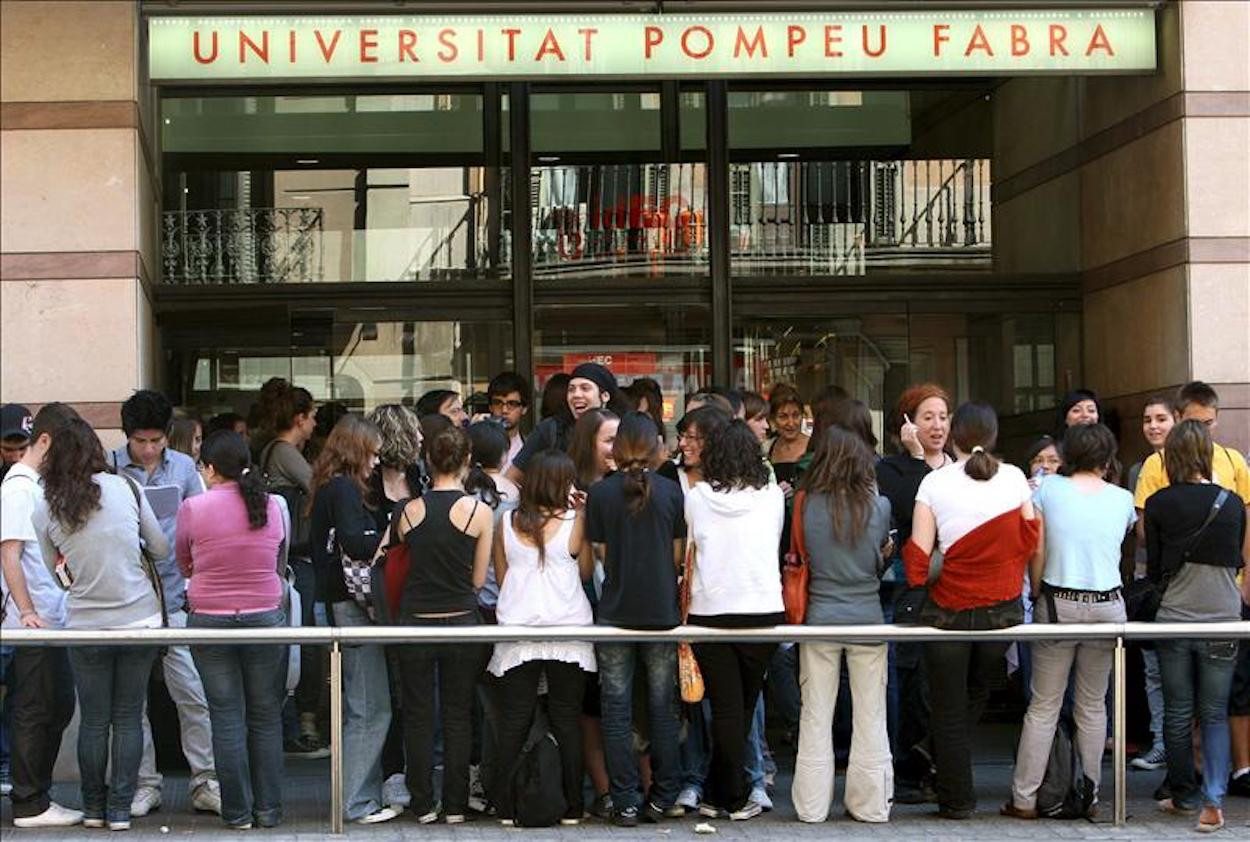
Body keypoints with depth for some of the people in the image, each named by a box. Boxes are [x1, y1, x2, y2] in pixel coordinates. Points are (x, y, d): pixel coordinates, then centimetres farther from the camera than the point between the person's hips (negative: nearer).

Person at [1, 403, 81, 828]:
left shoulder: (41, 483, 15)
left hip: (51, 618, 10)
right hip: (34, 622, -10)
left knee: (58, 708, 14)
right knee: (34, 712, -2)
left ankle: (34, 795, 23)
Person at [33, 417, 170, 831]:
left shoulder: (45, 510, -4)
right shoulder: (126, 488, -5)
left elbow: (54, 569, 7)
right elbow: (161, 549, 4)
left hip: (86, 626, 0)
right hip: (139, 619, 0)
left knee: (93, 720, 12)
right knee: (128, 718, 8)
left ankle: (93, 807, 21)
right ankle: (120, 809, 11)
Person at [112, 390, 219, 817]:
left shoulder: (183, 466, 5)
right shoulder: (107, 468, -1)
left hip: (175, 599, 1)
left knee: (194, 694, -2)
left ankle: (205, 781, 6)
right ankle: (145, 783, 17)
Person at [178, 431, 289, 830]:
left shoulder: (192, 508, -8)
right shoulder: (275, 506, -2)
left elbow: (183, 565, 8)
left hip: (210, 620, -1)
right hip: (265, 618, 1)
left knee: (227, 718, 6)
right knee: (266, 717, 10)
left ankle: (237, 812, 11)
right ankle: (268, 809, 14)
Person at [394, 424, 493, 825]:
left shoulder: (409, 511, -3)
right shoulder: (479, 511, -8)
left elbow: (402, 561, 4)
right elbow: (479, 579, -2)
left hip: (415, 622, 1)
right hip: (460, 622, -1)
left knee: (418, 714, 11)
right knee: (458, 715, 10)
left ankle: (423, 805, 15)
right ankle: (455, 805, 14)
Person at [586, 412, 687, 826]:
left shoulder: (600, 493, -5)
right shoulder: (672, 491, -4)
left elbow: (600, 554, 1)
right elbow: (678, 555, 2)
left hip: (615, 612, -1)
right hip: (662, 612, 1)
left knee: (617, 710, 6)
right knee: (662, 708, 11)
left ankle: (625, 803, 6)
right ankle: (662, 799, 14)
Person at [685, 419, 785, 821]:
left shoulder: (696, 497, -1)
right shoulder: (773, 496, 1)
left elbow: (685, 552, 5)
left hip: (709, 611, 0)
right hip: (763, 610, 0)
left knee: (726, 708, 5)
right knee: (743, 706, 11)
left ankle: (732, 797, 7)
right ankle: (722, 795, 14)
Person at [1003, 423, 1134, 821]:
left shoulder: (1048, 488, -2)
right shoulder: (1122, 500, 4)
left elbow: (1037, 553, -2)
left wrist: (1037, 596, 9)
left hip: (1058, 603, -1)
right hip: (1107, 605, 2)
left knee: (1043, 706, 3)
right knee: (1093, 706, 12)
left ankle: (1024, 798, 4)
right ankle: (1090, 795, 16)